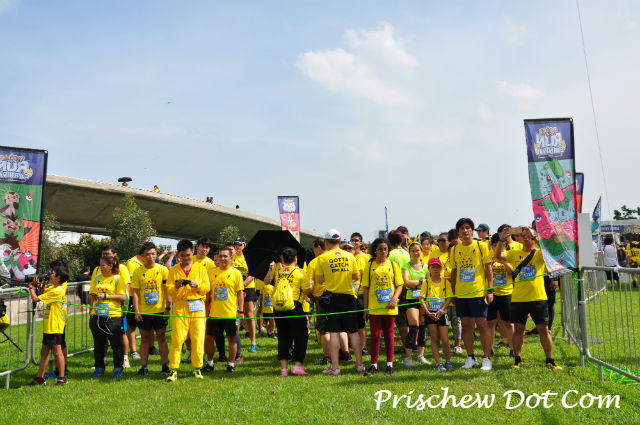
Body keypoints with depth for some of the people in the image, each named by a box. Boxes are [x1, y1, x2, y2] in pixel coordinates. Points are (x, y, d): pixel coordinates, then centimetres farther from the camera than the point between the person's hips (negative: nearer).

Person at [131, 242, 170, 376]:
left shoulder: (163, 270, -2)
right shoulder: (138, 271, 1)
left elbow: (167, 290, -1)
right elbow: (135, 292, 1)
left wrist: (168, 308, -7)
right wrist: (136, 311, -5)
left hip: (159, 310, -1)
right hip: (143, 311, 1)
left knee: (161, 337, 4)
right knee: (145, 338, 9)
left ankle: (165, 365, 11)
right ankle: (143, 366, 16)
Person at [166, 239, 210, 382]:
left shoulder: (200, 268, 10)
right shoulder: (173, 270, 10)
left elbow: (207, 287, 5)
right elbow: (168, 290, 4)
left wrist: (197, 285, -14)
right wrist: (176, 287, -17)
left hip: (197, 307, 0)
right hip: (179, 307, 0)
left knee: (198, 338, -1)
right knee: (177, 339, -5)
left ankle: (197, 368, 10)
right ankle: (173, 370, 0)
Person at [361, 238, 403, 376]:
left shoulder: (393, 265, 6)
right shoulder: (370, 266, 5)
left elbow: (399, 285, 6)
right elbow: (366, 287, 5)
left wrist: (394, 299, -10)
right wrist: (365, 307, 0)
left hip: (389, 307, 0)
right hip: (374, 307, 0)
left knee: (389, 334, 6)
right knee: (375, 335, 1)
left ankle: (389, 364, 16)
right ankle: (374, 364, 11)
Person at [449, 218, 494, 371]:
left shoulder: (481, 246, -1)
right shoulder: (455, 249, 9)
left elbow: (488, 268, -2)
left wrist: (490, 290, -9)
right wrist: (453, 292, 11)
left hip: (478, 292, -4)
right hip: (460, 294, 4)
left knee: (482, 324, -1)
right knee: (466, 325, 8)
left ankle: (487, 359, 7)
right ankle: (470, 358, 19)